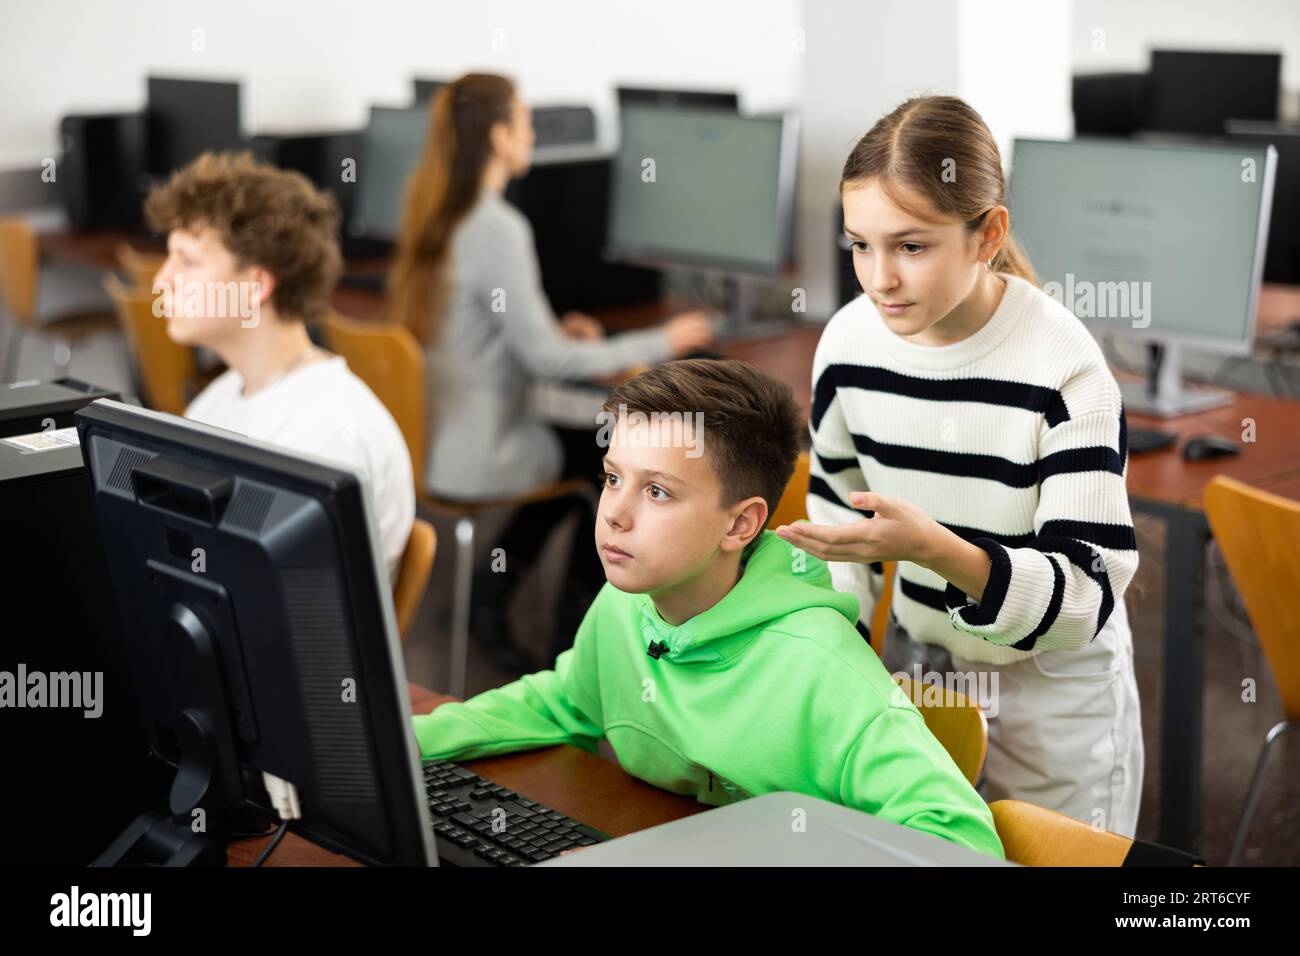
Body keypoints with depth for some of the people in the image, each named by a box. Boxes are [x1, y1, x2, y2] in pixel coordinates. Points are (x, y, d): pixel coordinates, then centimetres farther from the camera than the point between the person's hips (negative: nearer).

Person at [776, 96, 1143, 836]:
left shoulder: (1063, 365, -25)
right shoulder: (849, 341, -11)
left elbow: (1088, 595, -26)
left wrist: (934, 548, -41)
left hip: (1053, 684, -4)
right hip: (918, 661, 4)